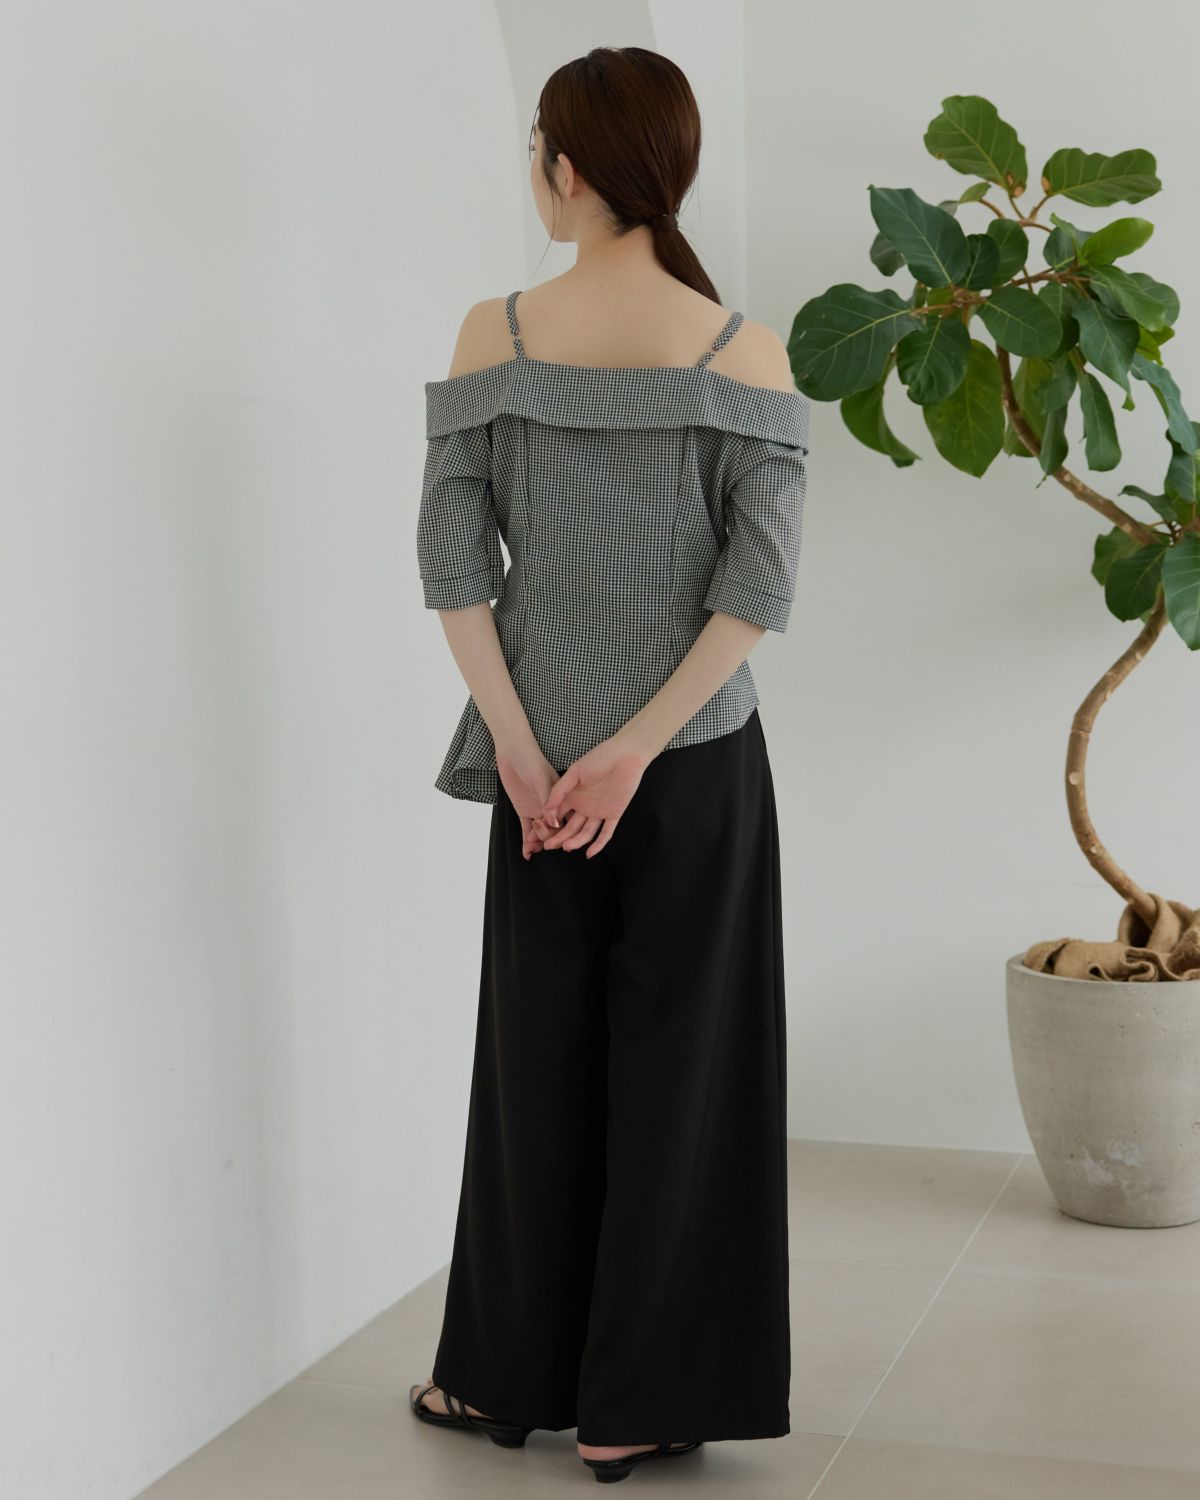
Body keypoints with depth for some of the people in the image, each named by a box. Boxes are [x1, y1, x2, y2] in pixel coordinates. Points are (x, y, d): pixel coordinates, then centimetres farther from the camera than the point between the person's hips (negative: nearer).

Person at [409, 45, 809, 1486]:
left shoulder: (493, 336, -3)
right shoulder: (747, 351, -5)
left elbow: (451, 556, -7)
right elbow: (763, 577, -12)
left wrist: (524, 751, -6)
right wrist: (637, 751, -11)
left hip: (543, 754, 1)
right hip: (705, 763, -1)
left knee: (540, 1052, 13)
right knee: (680, 1062, 8)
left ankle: (510, 1372, 26)